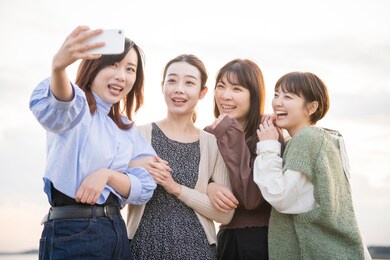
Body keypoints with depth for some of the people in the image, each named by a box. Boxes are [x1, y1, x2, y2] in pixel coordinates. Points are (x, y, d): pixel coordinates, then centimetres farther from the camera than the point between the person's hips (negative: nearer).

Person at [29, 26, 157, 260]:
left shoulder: (128, 130, 15)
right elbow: (53, 104, -27)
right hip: (72, 232, -6)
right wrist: (58, 66, -48)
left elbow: (144, 191, 8)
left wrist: (108, 174, -12)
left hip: (117, 232, 6)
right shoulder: (75, 107, -2)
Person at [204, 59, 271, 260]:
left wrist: (232, 135, -23)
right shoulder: (209, 134, 1)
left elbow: (251, 198, -23)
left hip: (262, 240, -5)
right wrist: (209, 188, -20)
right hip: (226, 237, 5)